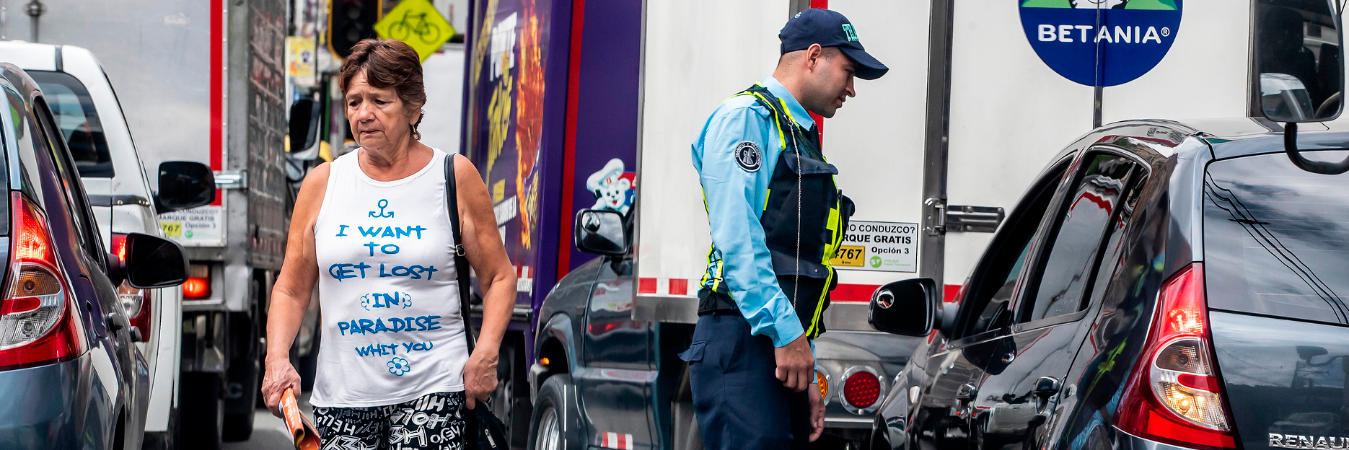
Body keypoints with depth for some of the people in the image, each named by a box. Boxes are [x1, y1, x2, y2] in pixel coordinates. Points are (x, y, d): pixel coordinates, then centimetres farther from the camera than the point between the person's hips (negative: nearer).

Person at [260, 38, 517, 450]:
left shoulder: (455, 177, 3)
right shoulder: (322, 183, 8)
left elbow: (499, 277, 6)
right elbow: (291, 289, 11)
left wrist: (485, 355, -8)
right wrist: (278, 358, -6)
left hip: (433, 389, -3)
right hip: (343, 395, 3)